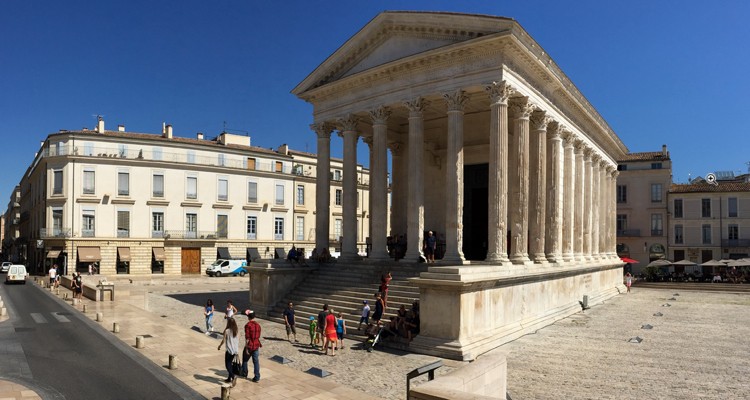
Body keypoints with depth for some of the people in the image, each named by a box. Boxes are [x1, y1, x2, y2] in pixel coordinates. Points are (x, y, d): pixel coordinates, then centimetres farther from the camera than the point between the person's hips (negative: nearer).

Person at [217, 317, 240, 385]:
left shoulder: (227, 331, -15)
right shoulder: (237, 330, 0)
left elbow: (223, 340, -9)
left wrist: (219, 346, 8)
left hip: (229, 350, -6)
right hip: (235, 350, 6)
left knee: (227, 365, 2)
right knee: (230, 363, 21)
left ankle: (233, 376, -18)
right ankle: (229, 378, 28)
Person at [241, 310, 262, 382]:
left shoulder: (248, 325, -14)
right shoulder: (258, 325, 4)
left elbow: (247, 337, -16)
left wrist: (246, 348, -13)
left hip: (250, 346, -4)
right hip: (256, 345, 4)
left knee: (245, 359, 19)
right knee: (256, 361, 6)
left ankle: (244, 373, 33)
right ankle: (257, 377, 3)